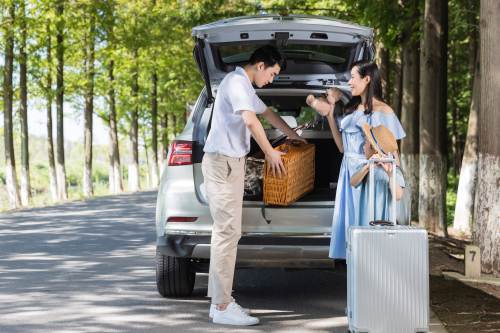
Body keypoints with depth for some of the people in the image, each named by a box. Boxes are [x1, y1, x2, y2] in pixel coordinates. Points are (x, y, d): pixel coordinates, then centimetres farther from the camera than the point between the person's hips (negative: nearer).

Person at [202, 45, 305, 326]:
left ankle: (220, 300, 10)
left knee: (228, 231, 8)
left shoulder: (245, 87, 21)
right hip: (222, 162, -10)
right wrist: (271, 153, -11)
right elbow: (251, 121, -23)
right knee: (227, 232, -13)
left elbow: (266, 112, 36)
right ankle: (222, 306, -14)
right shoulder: (236, 82, -12)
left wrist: (292, 134, 48)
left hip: (232, 162, 10)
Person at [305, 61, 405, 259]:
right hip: (349, 173, 6)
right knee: (349, 223, 5)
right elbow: (342, 146, 10)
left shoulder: (382, 111, -4)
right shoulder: (350, 110, 13)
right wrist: (329, 114, 10)